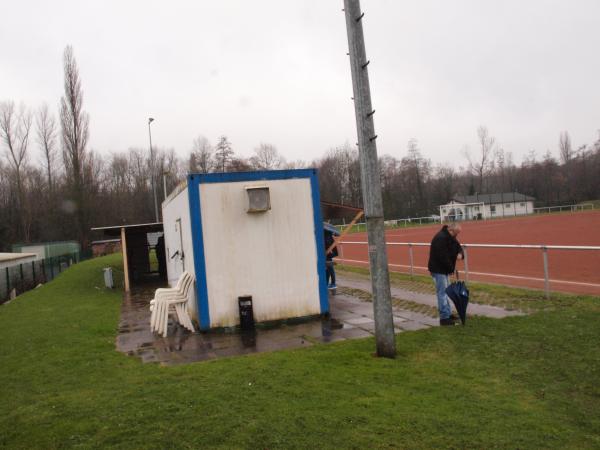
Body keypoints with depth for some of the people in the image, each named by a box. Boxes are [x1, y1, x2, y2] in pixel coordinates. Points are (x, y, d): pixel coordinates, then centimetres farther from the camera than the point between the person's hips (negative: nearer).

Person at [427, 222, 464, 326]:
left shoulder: (451, 237, 7)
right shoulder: (440, 238, -25)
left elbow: (458, 247, 11)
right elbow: (442, 256, -27)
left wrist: (460, 253, -14)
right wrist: (452, 268, -17)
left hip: (444, 269, 10)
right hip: (438, 270, -10)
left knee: (445, 292, 16)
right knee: (442, 293, -7)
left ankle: (448, 314, 26)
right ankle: (444, 318, -2)